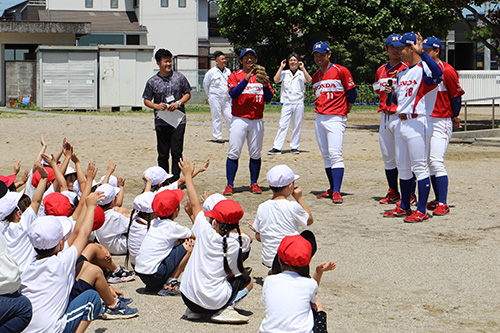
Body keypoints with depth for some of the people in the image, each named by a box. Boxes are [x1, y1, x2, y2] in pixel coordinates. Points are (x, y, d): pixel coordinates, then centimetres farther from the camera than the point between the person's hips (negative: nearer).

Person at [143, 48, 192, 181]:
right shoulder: (152, 81, 3)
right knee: (163, 154, 5)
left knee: (176, 152, -3)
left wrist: (178, 103, -6)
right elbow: (146, 100, 9)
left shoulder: (179, 77, 4)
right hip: (161, 122, 1)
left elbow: (188, 94, 12)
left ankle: (176, 179, 3)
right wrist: (156, 106, -10)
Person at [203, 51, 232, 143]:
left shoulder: (228, 71, 8)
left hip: (226, 99, 4)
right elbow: (205, 84, 4)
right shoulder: (211, 72, -7)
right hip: (215, 99, -4)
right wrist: (210, 95, 7)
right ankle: (217, 137, 5)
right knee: (216, 118, -2)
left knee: (229, 117, 1)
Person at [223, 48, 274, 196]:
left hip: (257, 121, 2)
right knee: (234, 153, -7)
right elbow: (233, 93, -13)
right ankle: (230, 185, -3)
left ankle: (254, 183, 14)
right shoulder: (235, 76, 4)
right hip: (239, 119, -2)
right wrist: (246, 79, -22)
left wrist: (265, 85, -14)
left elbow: (268, 98, 4)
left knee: (255, 154, 4)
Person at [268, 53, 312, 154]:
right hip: (287, 103, 0)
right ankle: (277, 147, -7)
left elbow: (309, 81, -12)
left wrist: (303, 68, -11)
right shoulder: (284, 73, 10)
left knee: (297, 126, 3)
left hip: (298, 103, 0)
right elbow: (276, 80, -8)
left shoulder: (302, 74, 8)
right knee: (283, 125, -6)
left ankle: (294, 147, 13)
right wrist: (281, 67, -5)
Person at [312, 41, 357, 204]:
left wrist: (346, 110, 6)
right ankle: (332, 189, 17)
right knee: (326, 155, 9)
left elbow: (352, 93, 0)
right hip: (320, 118, 7)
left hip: (336, 118, -7)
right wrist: (321, 108, 16)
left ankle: (337, 192, -20)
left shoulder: (340, 71, -5)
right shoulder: (315, 77, 14)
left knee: (335, 154, -16)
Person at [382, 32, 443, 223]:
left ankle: (421, 211, -3)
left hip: (417, 123, -9)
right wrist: (393, 93, 2)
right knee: (403, 169, 15)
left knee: (419, 168, -6)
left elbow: (437, 73, -35)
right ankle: (404, 207, 26)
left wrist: (421, 52, -37)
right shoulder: (402, 74, 18)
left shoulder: (424, 69, -10)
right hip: (402, 123, 9)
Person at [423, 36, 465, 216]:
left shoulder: (447, 71, -12)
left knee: (436, 161, -15)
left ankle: (443, 204, -15)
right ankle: (438, 200, 19)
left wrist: (455, 117, 1)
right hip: (425, 120, 8)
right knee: (431, 162, 10)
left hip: (442, 121, -8)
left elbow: (457, 95, -6)